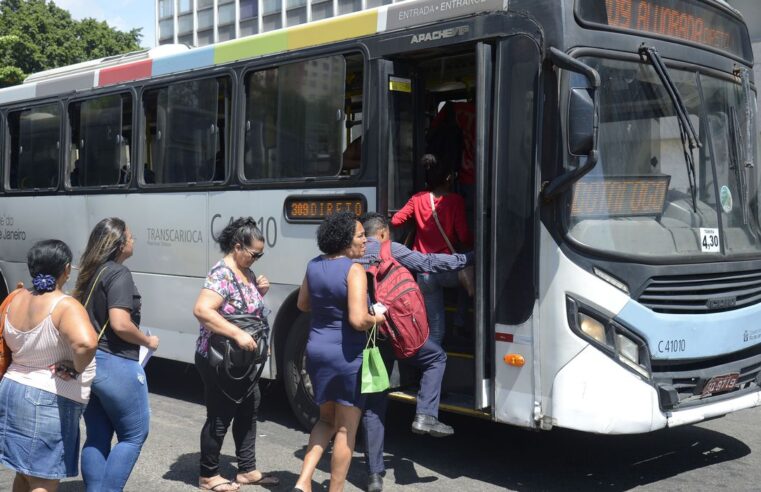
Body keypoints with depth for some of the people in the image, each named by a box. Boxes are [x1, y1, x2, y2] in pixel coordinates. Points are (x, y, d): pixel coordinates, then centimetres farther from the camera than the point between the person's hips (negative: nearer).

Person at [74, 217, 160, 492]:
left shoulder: (90, 273, 11)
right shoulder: (118, 273, -15)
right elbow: (120, 324, -23)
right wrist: (149, 341, -8)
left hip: (88, 363, 8)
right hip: (115, 365, -8)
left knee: (97, 438, 14)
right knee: (134, 435, 4)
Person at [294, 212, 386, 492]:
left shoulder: (314, 266, 3)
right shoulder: (354, 270, -18)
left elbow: (302, 305, 17)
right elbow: (358, 320, -25)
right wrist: (378, 318, -6)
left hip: (316, 350, 7)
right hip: (346, 355, -7)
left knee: (327, 419, 23)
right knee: (346, 429, 7)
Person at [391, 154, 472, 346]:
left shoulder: (418, 199, 4)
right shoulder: (455, 201, -6)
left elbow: (395, 220, 1)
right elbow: (464, 237, -11)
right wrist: (472, 244, 10)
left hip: (425, 274, 4)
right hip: (448, 269, -4)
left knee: (436, 324, 11)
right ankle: (461, 324, 23)